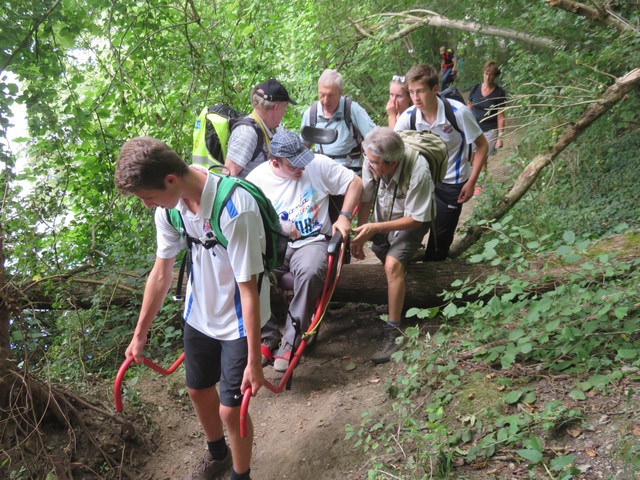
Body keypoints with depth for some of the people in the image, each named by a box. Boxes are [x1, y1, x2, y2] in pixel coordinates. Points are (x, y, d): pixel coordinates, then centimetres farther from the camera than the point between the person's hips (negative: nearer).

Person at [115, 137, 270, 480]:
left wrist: (253, 361, -21)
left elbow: (248, 290, -27)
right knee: (198, 389, 22)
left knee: (230, 408, 0)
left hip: (238, 321, -7)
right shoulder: (169, 206, -12)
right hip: (198, 313, 7)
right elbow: (161, 273, 0)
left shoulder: (234, 211, -33)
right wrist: (140, 334, 8)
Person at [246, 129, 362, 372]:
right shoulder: (256, 179, -2)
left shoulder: (318, 164, -3)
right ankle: (268, 335, -8)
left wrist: (344, 216, -6)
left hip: (312, 241, -1)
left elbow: (355, 182, 6)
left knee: (310, 271, -36)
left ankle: (291, 340, -20)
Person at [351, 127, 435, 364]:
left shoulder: (418, 171, -35)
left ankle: (393, 332, -18)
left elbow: (416, 219, -27)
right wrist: (360, 235, -10)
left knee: (392, 264, -24)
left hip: (410, 222, -6)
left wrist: (375, 228, -32)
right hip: (382, 217, 6)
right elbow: (365, 200, -8)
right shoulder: (372, 161, -23)